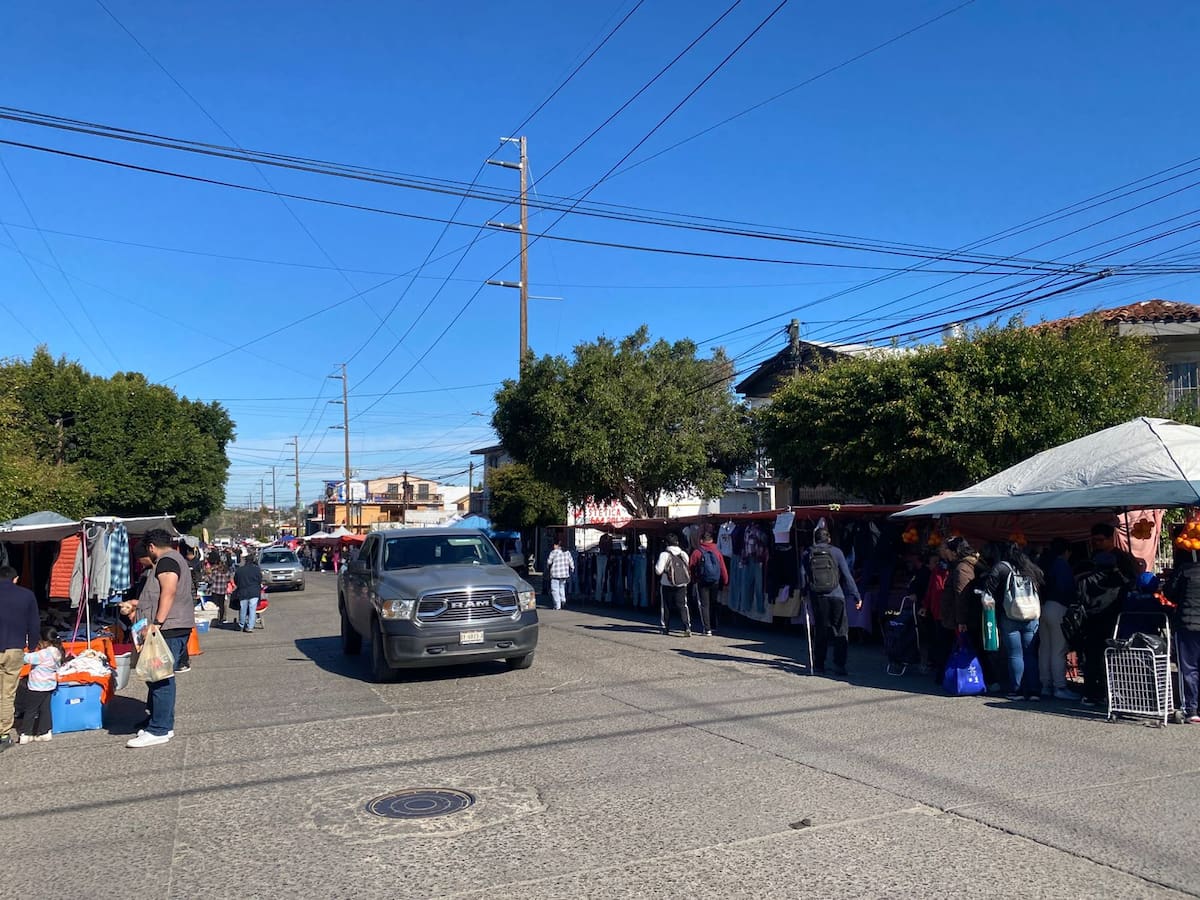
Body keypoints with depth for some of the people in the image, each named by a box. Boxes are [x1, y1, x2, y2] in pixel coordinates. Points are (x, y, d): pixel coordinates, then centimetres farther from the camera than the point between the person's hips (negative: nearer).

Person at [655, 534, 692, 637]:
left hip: (667, 585, -3)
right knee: (683, 606, 2)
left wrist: (656, 565, 7)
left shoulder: (664, 554, -11)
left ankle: (665, 628, 18)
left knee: (665, 606, 12)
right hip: (682, 585, 3)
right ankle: (687, 626, -14)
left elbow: (658, 571, -11)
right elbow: (689, 568, 8)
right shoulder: (684, 554, 3)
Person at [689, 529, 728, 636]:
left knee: (704, 605, 2)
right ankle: (711, 626, 24)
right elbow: (723, 568, 4)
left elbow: (692, 568, -4)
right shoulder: (717, 552, 1)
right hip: (715, 582, 3)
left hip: (702, 583, -3)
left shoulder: (697, 552, -6)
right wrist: (725, 582, 14)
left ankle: (707, 629, -5)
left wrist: (692, 580, 10)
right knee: (712, 605, 16)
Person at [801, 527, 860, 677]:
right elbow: (847, 576, 1)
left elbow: (802, 578, 5)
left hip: (817, 597, 2)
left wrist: (805, 593, 17)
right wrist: (856, 596, 3)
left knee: (819, 632, 9)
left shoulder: (807, 554, 7)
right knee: (841, 632, 6)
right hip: (836, 596, -2)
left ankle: (818, 666, 9)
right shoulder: (836, 552, 2)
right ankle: (839, 665, 1)